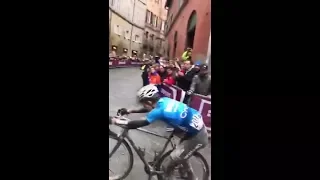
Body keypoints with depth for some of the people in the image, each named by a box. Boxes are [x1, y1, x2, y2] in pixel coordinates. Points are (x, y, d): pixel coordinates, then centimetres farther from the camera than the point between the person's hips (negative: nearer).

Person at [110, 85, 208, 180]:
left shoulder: (160, 110, -26)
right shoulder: (164, 100, -1)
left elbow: (141, 123, -27)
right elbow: (149, 109, 13)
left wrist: (116, 121, -18)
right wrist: (129, 111, 13)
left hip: (197, 137, -9)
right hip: (197, 125, 9)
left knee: (167, 166, 1)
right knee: (180, 154, 30)